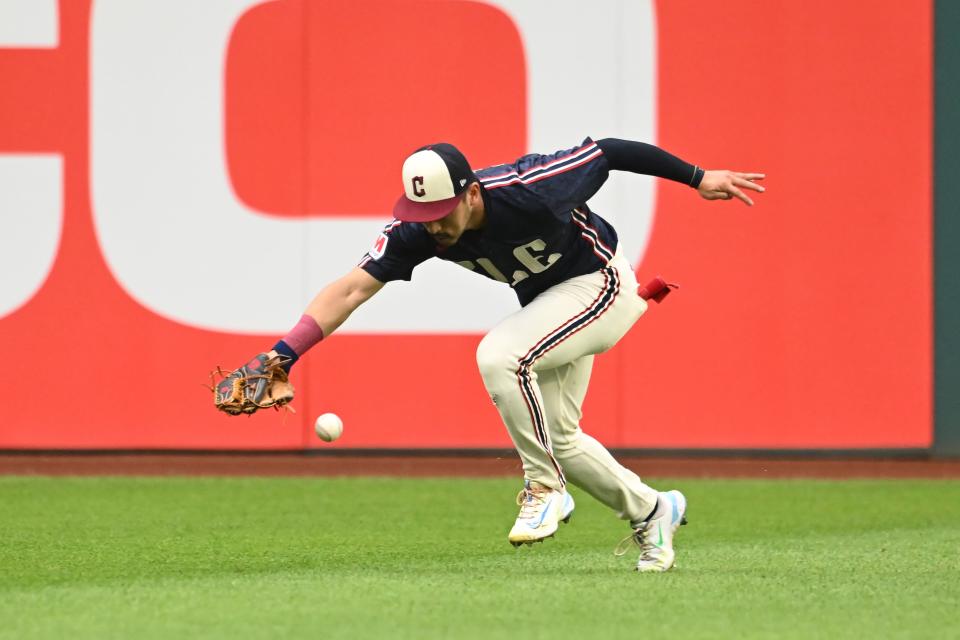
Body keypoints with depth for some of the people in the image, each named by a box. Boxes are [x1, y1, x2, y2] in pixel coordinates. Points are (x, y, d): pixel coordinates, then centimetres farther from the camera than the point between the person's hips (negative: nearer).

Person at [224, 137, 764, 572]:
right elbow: (354, 287, -28)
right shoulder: (418, 231, -22)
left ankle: (545, 489, -13)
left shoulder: (529, 192, -36)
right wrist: (288, 349, -41)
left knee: (498, 356, -29)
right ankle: (650, 511, 34)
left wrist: (698, 177, -13)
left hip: (603, 284, -7)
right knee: (556, 436, 12)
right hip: (547, 301, 8)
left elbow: (606, 152, -22)